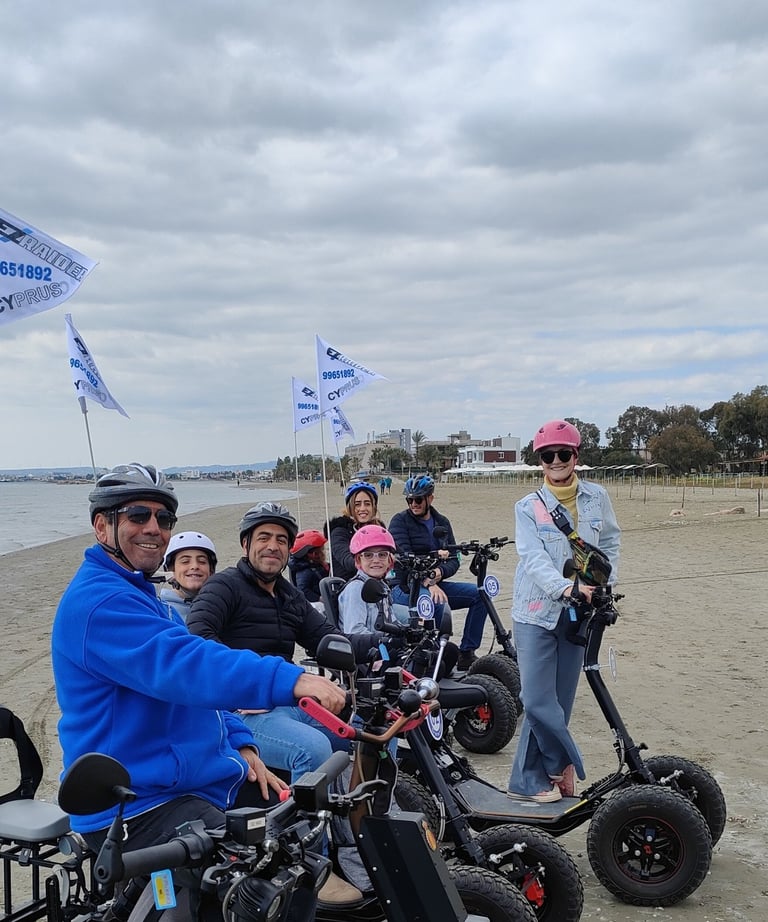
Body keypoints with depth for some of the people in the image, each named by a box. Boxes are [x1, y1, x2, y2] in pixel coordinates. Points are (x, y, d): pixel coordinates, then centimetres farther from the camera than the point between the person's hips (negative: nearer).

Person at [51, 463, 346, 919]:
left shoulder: (141, 595, 17)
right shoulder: (97, 603, -18)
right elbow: (184, 667, -33)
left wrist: (242, 745, 6)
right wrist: (290, 680, -42)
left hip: (205, 776, 10)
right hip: (138, 809, -10)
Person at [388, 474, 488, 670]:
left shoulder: (442, 523, 14)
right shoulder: (400, 521, -3)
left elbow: (453, 560, 8)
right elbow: (405, 558, -16)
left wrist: (439, 572, -15)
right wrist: (429, 583, -29)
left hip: (435, 584, 6)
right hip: (405, 588, -6)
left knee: (480, 593, -12)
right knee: (439, 603, -36)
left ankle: (466, 653, -8)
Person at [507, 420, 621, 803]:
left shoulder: (597, 498, 5)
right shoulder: (529, 507, -1)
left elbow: (610, 543, 17)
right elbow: (534, 558, -14)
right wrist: (565, 587, -31)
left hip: (579, 612, 2)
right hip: (537, 612, -2)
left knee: (560, 698, 6)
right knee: (539, 700, -9)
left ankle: (528, 779, 18)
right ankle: (564, 765, 13)